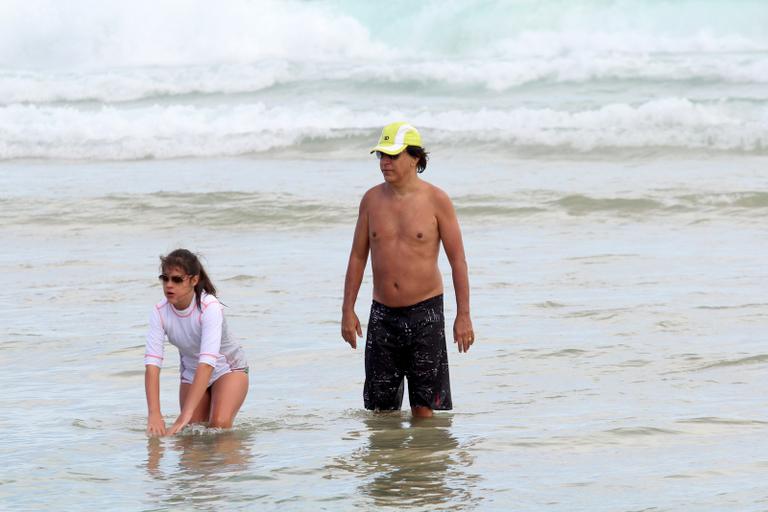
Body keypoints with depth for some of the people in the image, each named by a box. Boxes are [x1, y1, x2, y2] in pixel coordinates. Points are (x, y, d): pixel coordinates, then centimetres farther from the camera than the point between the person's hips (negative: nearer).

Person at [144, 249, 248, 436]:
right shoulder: (160, 312, -22)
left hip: (228, 369, -4)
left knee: (220, 425, -23)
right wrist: (154, 414, -43)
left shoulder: (210, 307, -34)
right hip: (192, 374, 4)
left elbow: (207, 363, -43)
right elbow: (152, 363, -29)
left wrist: (186, 414, -52)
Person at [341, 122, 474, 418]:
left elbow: (457, 260, -3)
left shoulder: (436, 200, -5)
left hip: (425, 312, -3)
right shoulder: (372, 199, 5)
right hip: (383, 313, 3)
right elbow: (357, 257, 12)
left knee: (424, 408, -4)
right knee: (381, 409, 5)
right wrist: (348, 310, 7)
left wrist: (463, 315, -7)